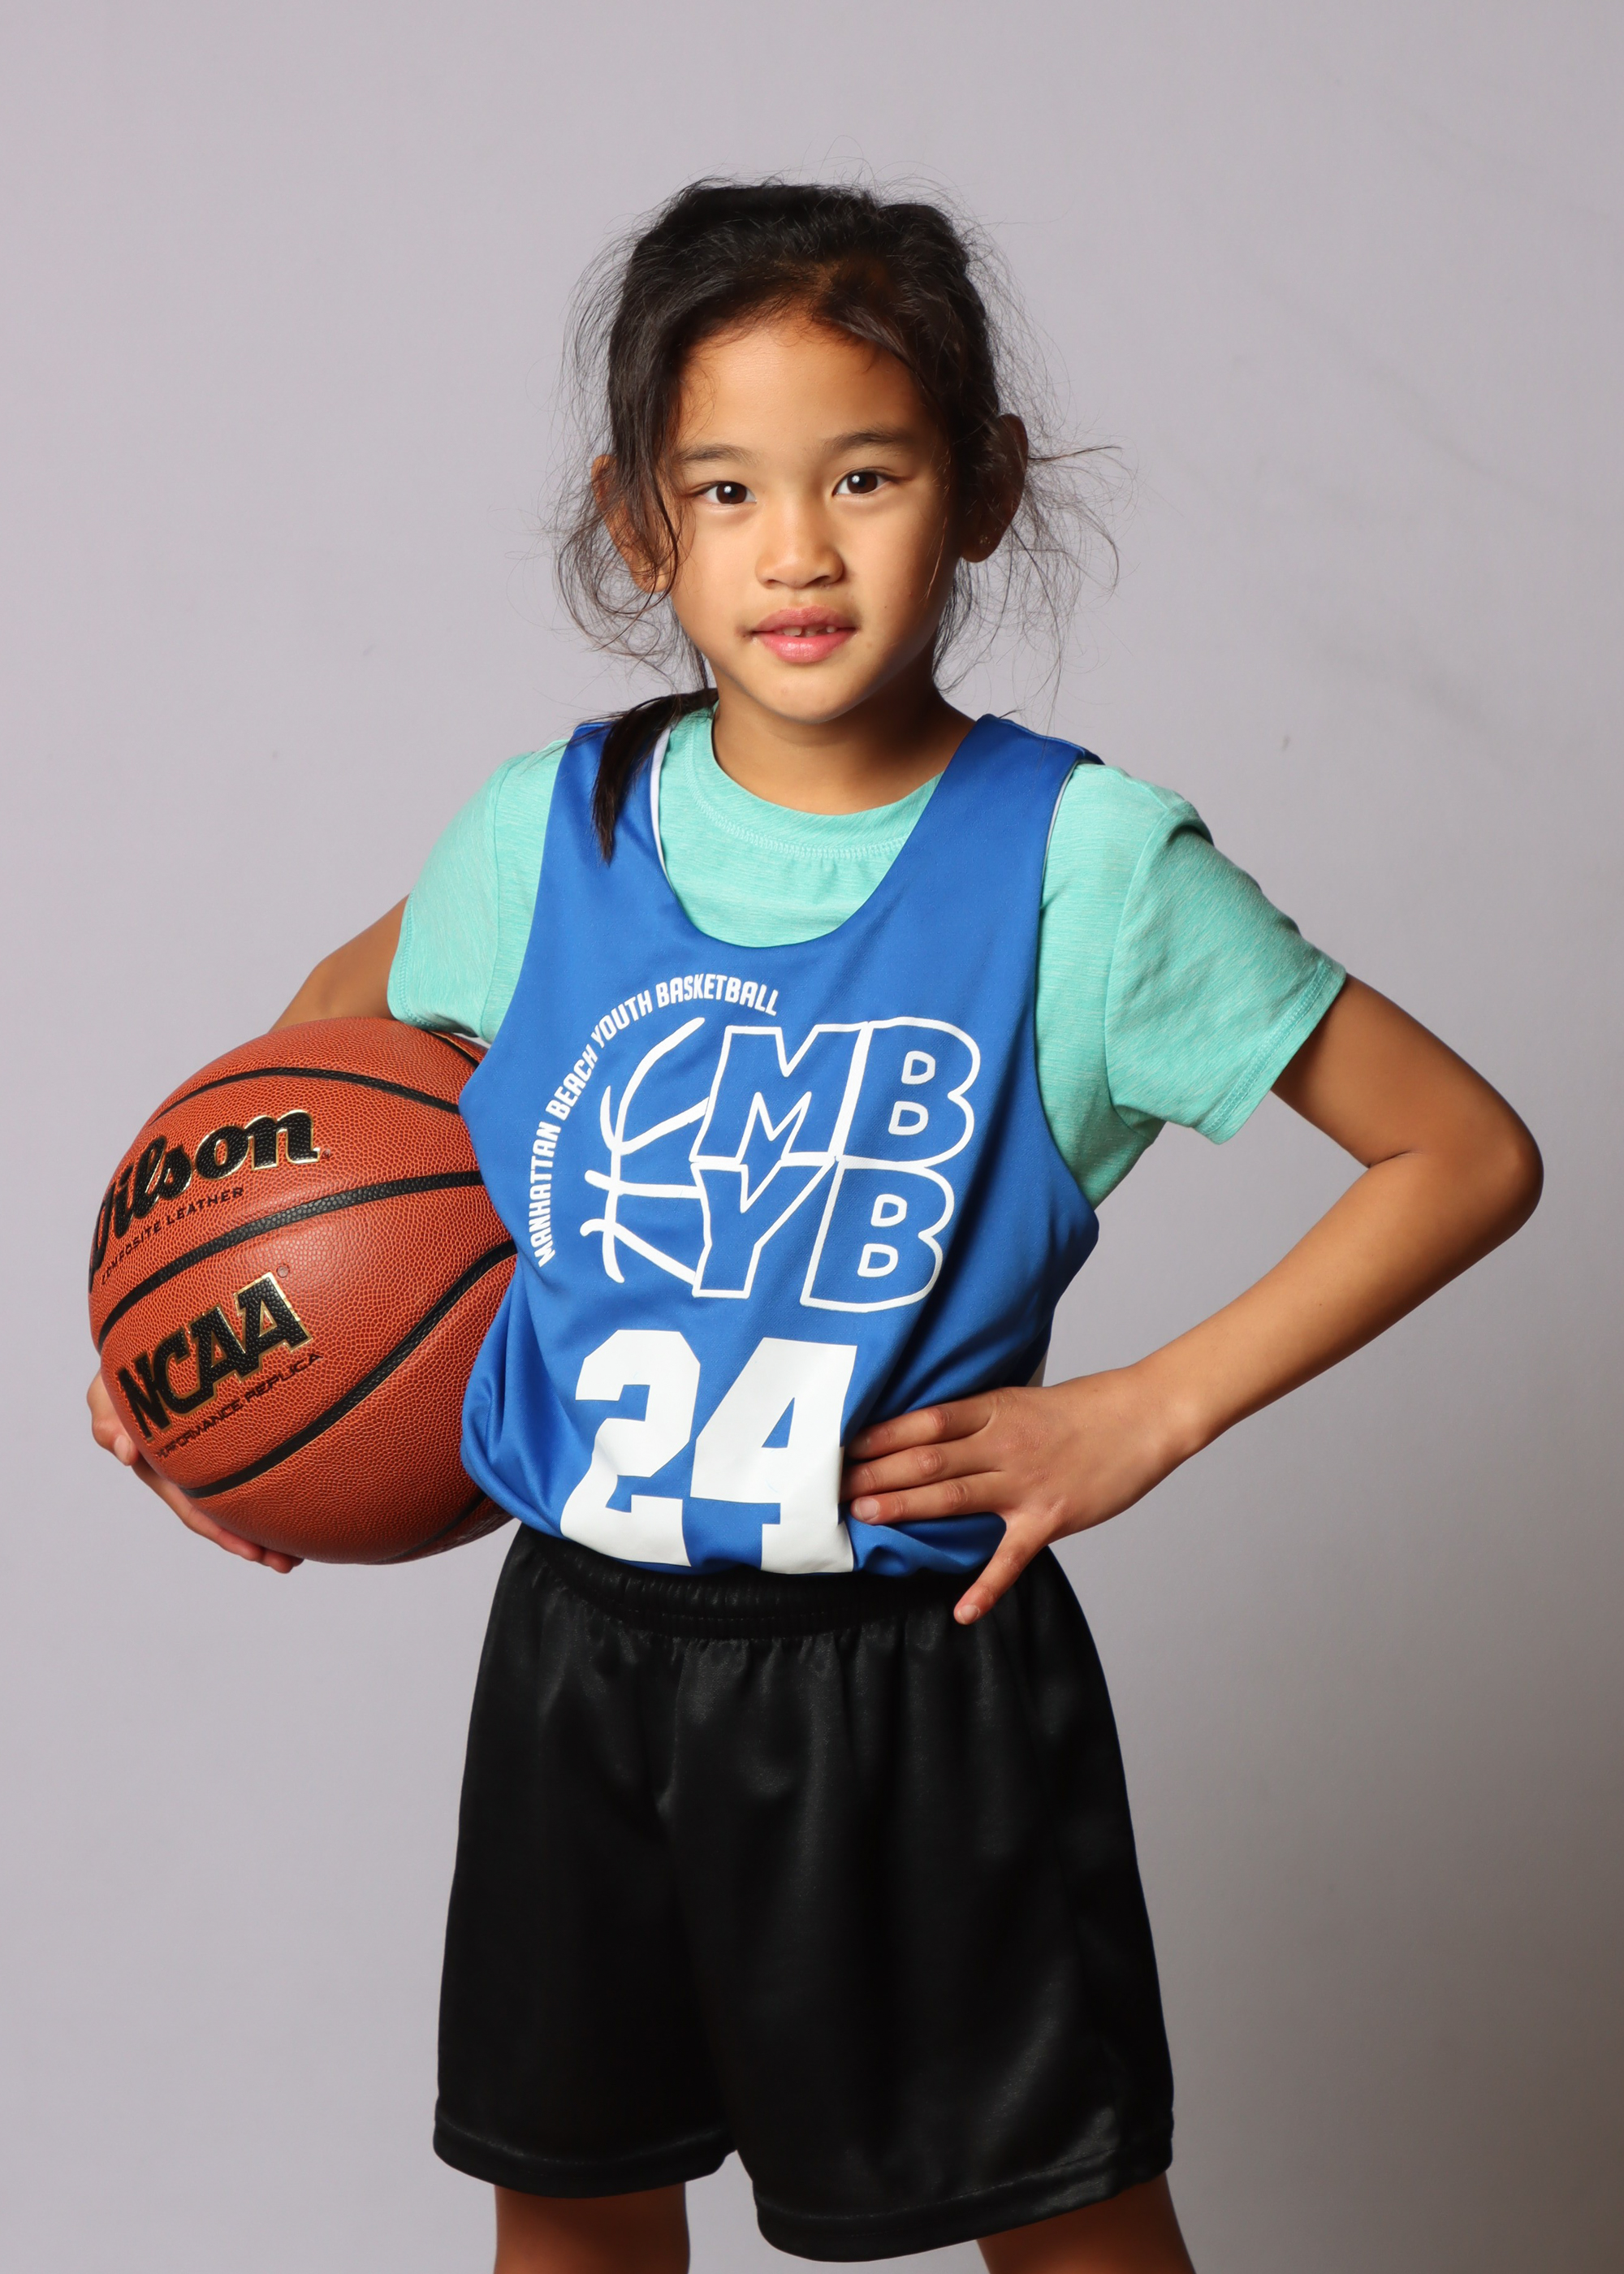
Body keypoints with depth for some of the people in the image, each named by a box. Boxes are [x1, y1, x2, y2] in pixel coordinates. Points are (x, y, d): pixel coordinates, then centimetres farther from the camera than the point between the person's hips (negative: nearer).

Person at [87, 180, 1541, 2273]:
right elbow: (338, 1023, 18)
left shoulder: (1085, 864, -12)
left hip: (919, 1680, -3)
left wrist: (1151, 1414, -11)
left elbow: (1465, 1155, -7)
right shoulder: (552, 830, -3)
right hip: (585, 1649, 3)